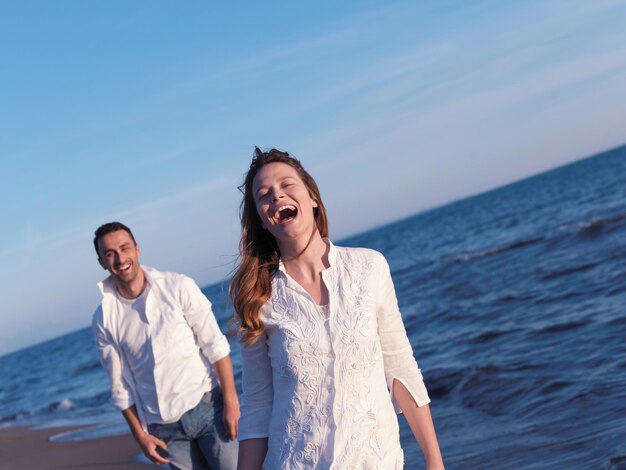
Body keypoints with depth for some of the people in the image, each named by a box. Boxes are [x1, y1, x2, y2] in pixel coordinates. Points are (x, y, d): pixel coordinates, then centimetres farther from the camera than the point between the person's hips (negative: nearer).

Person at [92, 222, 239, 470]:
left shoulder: (179, 288, -5)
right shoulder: (104, 319, 1)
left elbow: (215, 346, -6)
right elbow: (120, 385, 7)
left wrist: (231, 402, -10)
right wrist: (140, 434, 5)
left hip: (207, 406, -2)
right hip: (162, 428, 2)